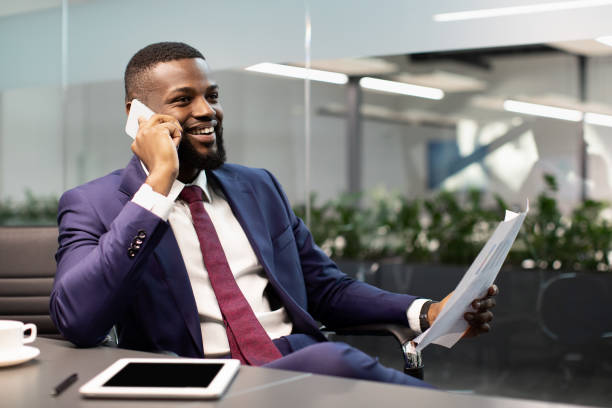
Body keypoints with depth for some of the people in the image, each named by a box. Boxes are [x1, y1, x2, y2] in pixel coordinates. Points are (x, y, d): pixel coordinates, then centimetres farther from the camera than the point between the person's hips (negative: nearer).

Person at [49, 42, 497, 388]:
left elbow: (325, 287, 21)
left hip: (304, 359, 4)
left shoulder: (258, 187, 19)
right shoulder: (94, 204, 3)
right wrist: (160, 182, -15)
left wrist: (429, 312, 3)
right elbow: (77, 319, -15)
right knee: (331, 362, -33)